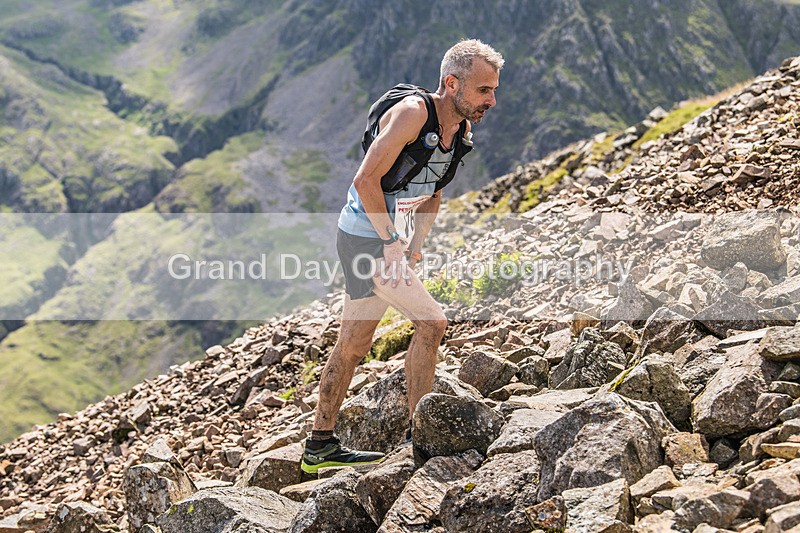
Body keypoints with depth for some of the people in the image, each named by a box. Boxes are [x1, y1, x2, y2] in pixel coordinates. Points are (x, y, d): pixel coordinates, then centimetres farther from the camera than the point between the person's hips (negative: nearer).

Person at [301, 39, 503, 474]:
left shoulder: (461, 129, 6)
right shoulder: (412, 112, -22)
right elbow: (366, 180, -25)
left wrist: (415, 242, 8)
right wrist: (392, 242, -22)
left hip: (387, 238, 9)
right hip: (367, 235, -9)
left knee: (353, 343, 14)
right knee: (431, 322, -14)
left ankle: (320, 446, 25)